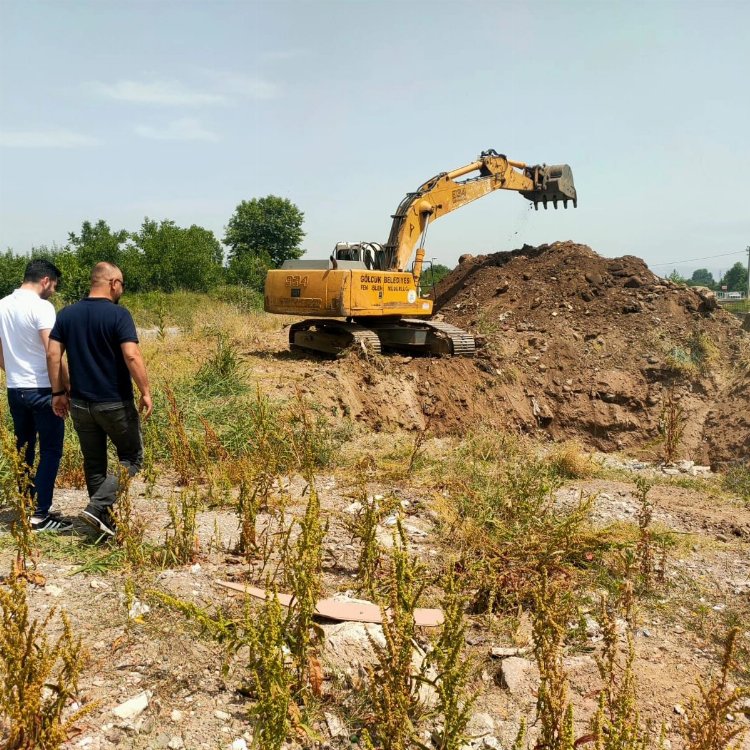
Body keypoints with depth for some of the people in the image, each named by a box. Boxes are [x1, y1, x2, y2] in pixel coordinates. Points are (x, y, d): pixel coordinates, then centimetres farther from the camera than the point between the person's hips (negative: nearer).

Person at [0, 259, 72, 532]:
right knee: (50, 451, 0)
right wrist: (66, 388, -13)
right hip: (42, 390, -7)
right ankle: (40, 514, 1)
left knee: (24, 449, 17)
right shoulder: (42, 307, -14)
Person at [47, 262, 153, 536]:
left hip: (80, 403, 6)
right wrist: (146, 392, -12)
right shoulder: (118, 314, -12)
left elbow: (52, 354, 2)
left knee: (93, 463, 15)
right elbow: (132, 356, -21)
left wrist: (58, 392, 9)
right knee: (131, 458, 9)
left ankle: (105, 521, 22)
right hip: (115, 403, -5)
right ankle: (98, 506, -6)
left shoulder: (67, 314, 5)